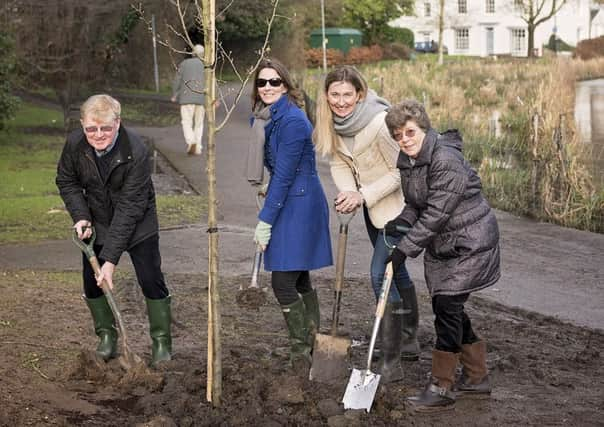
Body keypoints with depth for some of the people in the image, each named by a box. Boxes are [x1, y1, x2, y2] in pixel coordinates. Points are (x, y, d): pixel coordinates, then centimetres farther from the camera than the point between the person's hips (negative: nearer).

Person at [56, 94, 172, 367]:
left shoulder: (136, 153, -32)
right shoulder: (75, 144, -19)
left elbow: (130, 208, -31)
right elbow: (66, 181, 2)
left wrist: (111, 259, -32)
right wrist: (81, 216, -15)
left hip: (137, 224, -4)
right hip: (97, 222, 4)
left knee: (151, 280, -5)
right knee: (92, 280, 4)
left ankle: (161, 339, 11)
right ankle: (106, 334, 25)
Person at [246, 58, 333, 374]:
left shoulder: (292, 120, -19)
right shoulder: (264, 118, 9)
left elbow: (284, 174, -20)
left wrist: (265, 220, -18)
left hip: (299, 205, -9)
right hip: (288, 202, 9)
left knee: (284, 283, -8)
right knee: (299, 280, 16)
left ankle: (301, 355, 3)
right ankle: (313, 346, 27)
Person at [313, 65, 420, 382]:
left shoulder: (380, 123, -30)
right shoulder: (335, 121, -7)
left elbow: (402, 172, -23)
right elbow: (339, 162, 3)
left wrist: (363, 196, -23)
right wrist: (348, 192, -15)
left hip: (397, 205, -8)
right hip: (371, 205, 8)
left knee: (380, 276, -12)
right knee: (395, 270, 21)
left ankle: (391, 363, -4)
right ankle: (410, 342, 40)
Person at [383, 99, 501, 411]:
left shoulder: (446, 160, -25)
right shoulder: (406, 161, 4)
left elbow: (436, 214, -26)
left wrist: (405, 249, -25)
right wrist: (401, 221, -9)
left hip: (469, 242, -9)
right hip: (441, 244, 9)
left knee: (447, 305, -11)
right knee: (447, 307, 12)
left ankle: (441, 388, -3)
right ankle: (477, 377, 26)